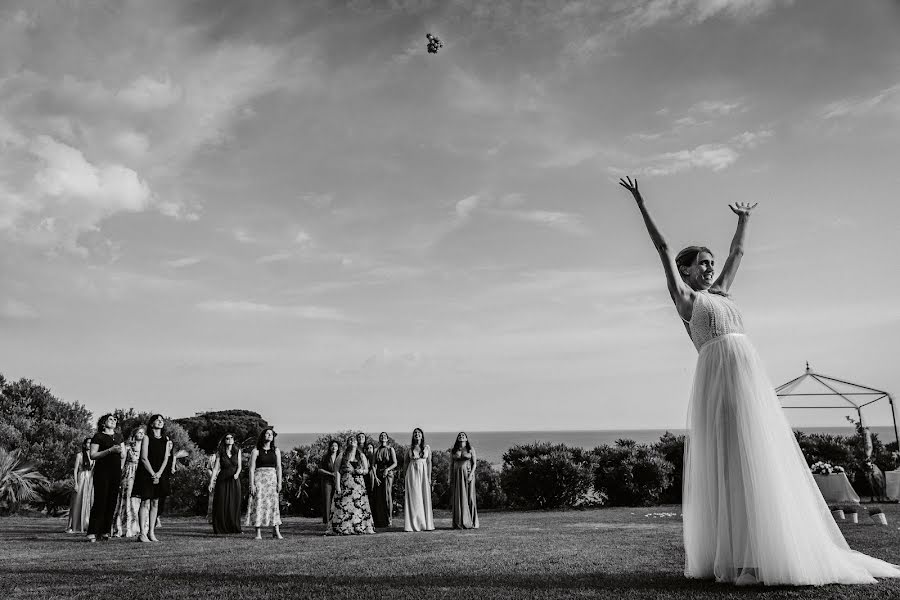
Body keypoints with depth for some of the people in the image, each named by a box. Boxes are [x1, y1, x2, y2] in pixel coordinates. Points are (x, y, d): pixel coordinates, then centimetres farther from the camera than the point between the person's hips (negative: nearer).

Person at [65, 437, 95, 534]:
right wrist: (76, 483, -10)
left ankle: (86, 525, 2)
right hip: (81, 480, -4)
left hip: (91, 481, 4)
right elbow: (75, 470, -2)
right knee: (78, 503, -4)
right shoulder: (79, 455, 0)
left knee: (90, 503, 0)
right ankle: (73, 527, 0)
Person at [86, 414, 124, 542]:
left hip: (116, 472, 5)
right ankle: (92, 533, -5)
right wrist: (110, 450, -15)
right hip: (102, 472, -5)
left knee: (112, 503, 2)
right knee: (100, 502, -9)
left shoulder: (119, 436, 18)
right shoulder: (98, 436, 0)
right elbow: (92, 455, -8)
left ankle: (104, 532, 7)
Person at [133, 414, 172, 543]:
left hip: (160, 474, 4)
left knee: (155, 503, 4)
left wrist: (159, 473, -9)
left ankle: (151, 532, 7)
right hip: (146, 473, -4)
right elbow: (144, 458, -8)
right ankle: (142, 533, -6)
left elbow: (166, 458, 5)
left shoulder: (166, 439, 11)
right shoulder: (146, 438, -1)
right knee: (145, 503, -7)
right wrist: (153, 474, -13)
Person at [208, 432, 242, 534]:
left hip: (234, 481, 1)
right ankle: (220, 528, 8)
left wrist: (236, 474, -16)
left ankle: (234, 528, 10)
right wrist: (211, 482, -9)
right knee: (221, 504, -1)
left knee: (234, 505, 1)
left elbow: (239, 466, 4)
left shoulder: (237, 451, 6)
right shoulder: (220, 452, 2)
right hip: (222, 480, -1)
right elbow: (215, 468, -2)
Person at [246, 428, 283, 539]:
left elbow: (278, 467, 8)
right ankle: (258, 533, 0)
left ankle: (276, 532, -2)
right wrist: (252, 484, -9)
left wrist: (279, 482, 0)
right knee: (258, 504, -5)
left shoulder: (276, 451, 11)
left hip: (272, 479, 3)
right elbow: (252, 469, -2)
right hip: (259, 479, -2)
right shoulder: (256, 451, 2)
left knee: (274, 504, -2)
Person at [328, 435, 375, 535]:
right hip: (345, 485, -2)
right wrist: (337, 486, -9)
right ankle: (343, 528, -5)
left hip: (358, 485, 2)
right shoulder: (342, 455, 5)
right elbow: (338, 471, 0)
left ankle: (359, 528, 0)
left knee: (358, 506, -5)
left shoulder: (361, 456, 12)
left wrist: (361, 471, -9)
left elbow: (367, 470, 14)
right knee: (343, 506, -8)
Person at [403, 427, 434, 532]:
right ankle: (414, 524, 2)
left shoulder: (427, 447, 5)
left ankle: (425, 523, 7)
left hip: (423, 472, 0)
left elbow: (429, 462, 3)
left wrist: (429, 476, -3)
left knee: (424, 497, 0)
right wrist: (405, 476, 3)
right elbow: (406, 462, 9)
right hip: (412, 473, 0)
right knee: (413, 498, -2)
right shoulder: (410, 448, 6)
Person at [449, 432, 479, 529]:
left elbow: (474, 463, 0)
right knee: (458, 498, -1)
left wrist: (471, 475, -13)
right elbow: (451, 465, 10)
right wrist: (451, 479, 3)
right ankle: (459, 523, 2)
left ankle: (471, 522, 2)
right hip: (457, 476, 2)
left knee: (469, 497, -4)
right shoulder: (453, 450, 9)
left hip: (468, 475, -2)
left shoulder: (471, 449, 4)